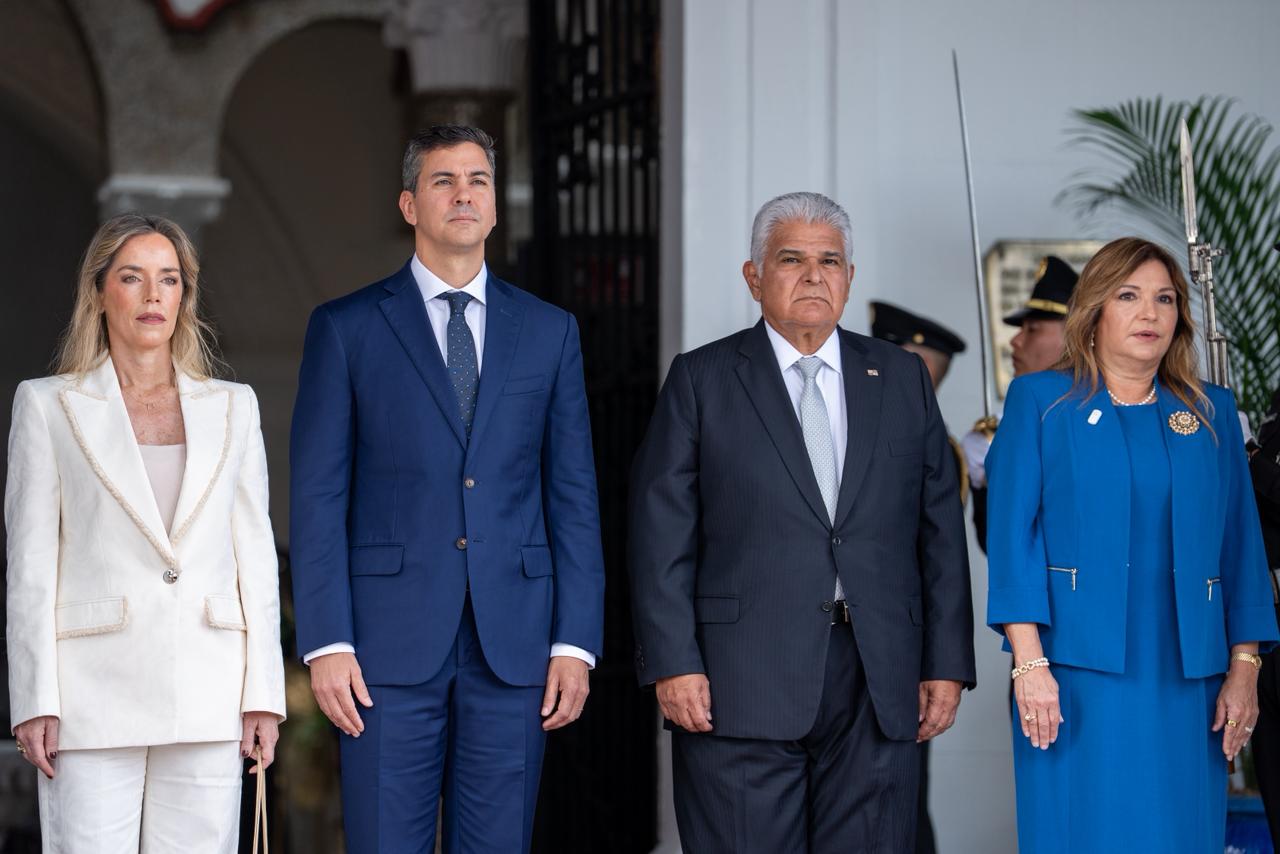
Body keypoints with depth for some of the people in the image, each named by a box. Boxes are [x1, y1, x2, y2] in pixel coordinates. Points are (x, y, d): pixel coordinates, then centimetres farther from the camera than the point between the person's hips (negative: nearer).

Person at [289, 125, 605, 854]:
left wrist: (576, 642, 0)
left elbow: (574, 496, 9)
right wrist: (325, 642, -8)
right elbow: (319, 498, 1)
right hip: (392, 640, -2)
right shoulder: (346, 329, 4)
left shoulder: (549, 331, 11)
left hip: (514, 643, 2)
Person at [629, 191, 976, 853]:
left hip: (879, 688, 3)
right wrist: (672, 664, -9)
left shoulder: (903, 379, 14)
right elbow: (662, 535, 0)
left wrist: (948, 662, 4)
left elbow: (940, 528, 11)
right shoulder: (701, 380, 6)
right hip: (742, 684, -2)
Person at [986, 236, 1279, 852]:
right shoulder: (1040, 401, 4)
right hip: (1078, 677, -3)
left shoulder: (1212, 413, 12)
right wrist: (1028, 661, -12)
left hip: (1185, 679, 3)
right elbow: (1012, 534, -3)